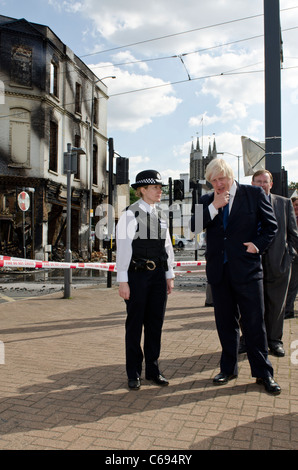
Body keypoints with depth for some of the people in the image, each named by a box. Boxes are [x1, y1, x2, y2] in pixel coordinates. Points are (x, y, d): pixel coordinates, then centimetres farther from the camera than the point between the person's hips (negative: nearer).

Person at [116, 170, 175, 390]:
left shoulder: (161, 215, 13)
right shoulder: (130, 214, -5)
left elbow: (167, 247, 16)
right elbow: (123, 248, -8)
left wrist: (170, 276, 12)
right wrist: (122, 280, -11)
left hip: (158, 275, 6)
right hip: (137, 274, -5)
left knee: (156, 323, 10)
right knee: (135, 324, 4)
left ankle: (153, 369, 24)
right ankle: (134, 373, 17)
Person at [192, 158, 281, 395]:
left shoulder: (254, 194, 0)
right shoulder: (207, 201, 8)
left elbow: (271, 225, 5)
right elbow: (194, 227, -4)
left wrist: (258, 245, -9)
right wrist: (214, 207, -13)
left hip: (247, 269, -3)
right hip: (219, 270, 3)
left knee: (254, 322, 3)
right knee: (225, 322, 12)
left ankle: (263, 372, 17)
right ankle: (228, 368, 27)